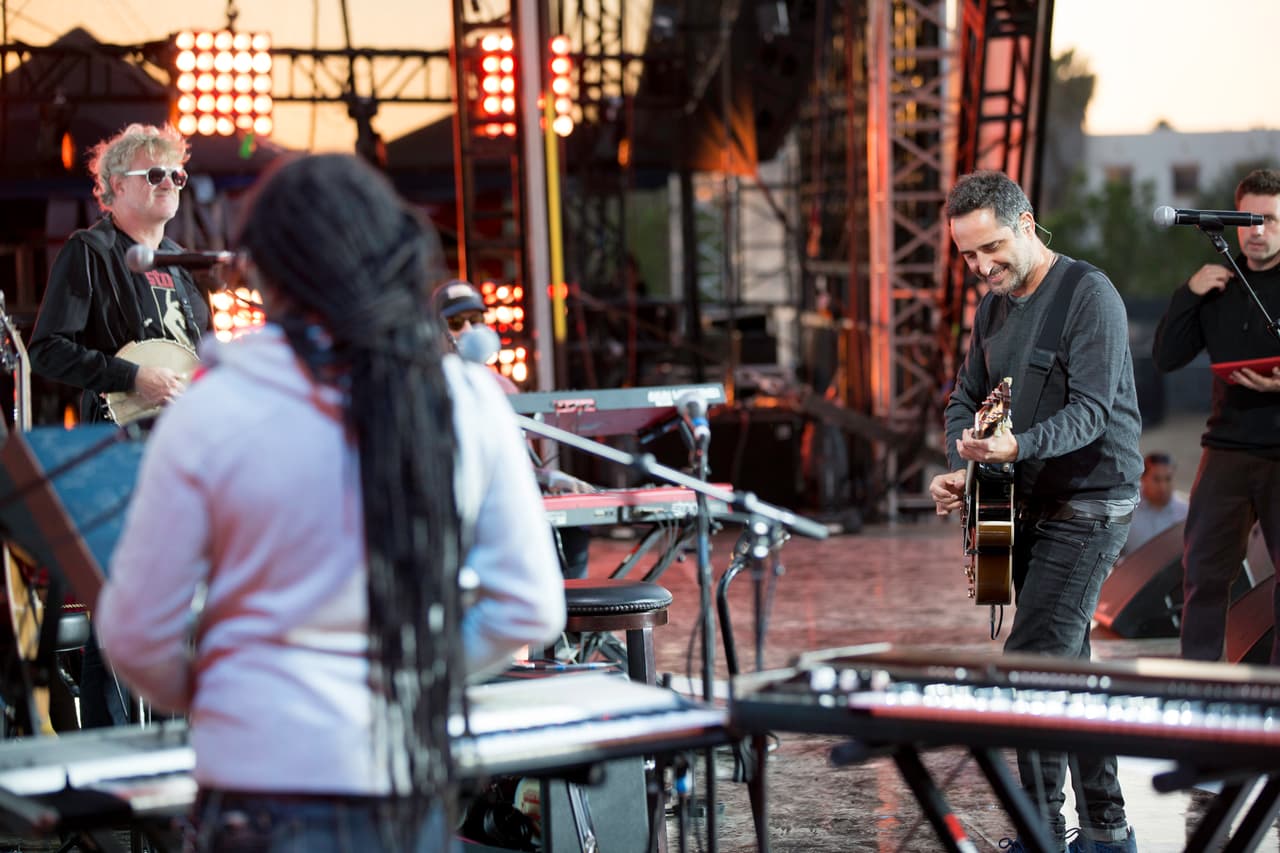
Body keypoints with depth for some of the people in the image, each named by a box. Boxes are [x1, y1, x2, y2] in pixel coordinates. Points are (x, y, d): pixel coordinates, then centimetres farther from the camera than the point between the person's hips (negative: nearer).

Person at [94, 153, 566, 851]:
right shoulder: (469, 400, -1)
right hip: (419, 786, 3)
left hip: (272, 782, -3)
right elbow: (530, 609, 3)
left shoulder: (209, 413, -8)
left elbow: (138, 635, -2)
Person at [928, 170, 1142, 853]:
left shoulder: (1088, 294, -15)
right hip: (1031, 506, 9)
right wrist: (962, 466, -1)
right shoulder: (993, 308, 11)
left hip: (1091, 506, -9)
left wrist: (1015, 446, -39)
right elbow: (967, 399, 19)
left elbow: (1090, 411, -23)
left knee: (1030, 664, -15)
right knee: (1063, 667, 11)